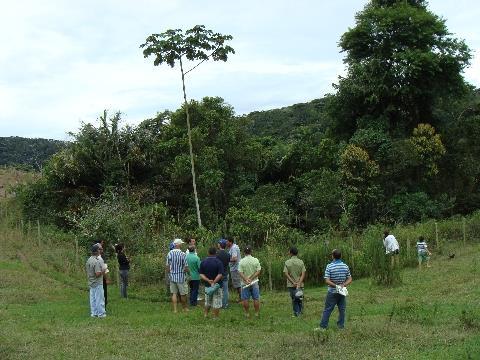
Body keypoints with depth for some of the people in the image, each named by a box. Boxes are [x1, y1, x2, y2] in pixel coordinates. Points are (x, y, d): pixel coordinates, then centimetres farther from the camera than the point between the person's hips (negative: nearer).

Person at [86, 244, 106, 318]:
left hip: (91, 283, 8)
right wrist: (103, 271, -9)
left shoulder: (88, 260, 5)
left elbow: (87, 271, 14)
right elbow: (98, 274, -26)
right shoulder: (97, 261, -22)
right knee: (99, 298, 1)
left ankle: (94, 313, 20)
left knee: (93, 298, 13)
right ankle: (101, 313, 6)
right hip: (97, 283, -8)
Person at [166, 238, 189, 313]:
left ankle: (175, 309, 5)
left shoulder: (170, 253, -3)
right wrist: (184, 270, 9)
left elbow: (167, 266, 2)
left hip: (172, 276, 3)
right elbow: (186, 268, -12)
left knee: (174, 293, 8)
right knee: (183, 293, 10)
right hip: (181, 277, -3)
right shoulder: (183, 254, -13)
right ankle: (185, 308, 24)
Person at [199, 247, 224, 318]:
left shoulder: (203, 262, 0)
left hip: (207, 285, 4)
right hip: (217, 285, -4)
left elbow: (201, 274, -5)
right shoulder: (218, 262, -12)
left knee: (207, 302, 21)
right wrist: (214, 282, -18)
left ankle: (205, 314, 28)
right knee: (216, 303, 5)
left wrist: (208, 280, -14)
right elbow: (220, 275, -19)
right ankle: (215, 317, 9)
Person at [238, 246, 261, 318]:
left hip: (245, 283, -1)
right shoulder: (256, 260, -5)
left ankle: (247, 313, 12)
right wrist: (251, 278, -12)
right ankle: (257, 313, 14)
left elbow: (240, 272, -14)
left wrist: (246, 279, -17)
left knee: (245, 299, 8)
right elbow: (258, 271, -9)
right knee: (256, 298, 10)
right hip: (254, 282, 1)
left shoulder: (242, 261, -8)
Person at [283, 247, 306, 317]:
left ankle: (296, 313, 10)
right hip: (300, 284, 1)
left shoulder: (287, 262, -5)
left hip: (291, 285, -1)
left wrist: (293, 282, -13)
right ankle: (301, 311, 22)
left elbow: (286, 274, -12)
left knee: (294, 299, 9)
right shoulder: (301, 262, -2)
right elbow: (303, 273, -9)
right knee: (300, 298, 16)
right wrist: (299, 283, -14)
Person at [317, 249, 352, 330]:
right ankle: (341, 326, 15)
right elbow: (349, 279, 1)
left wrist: (335, 285, -15)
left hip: (332, 292, -3)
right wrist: (343, 285, -10)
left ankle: (323, 326, 5)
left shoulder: (329, 266, -13)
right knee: (342, 309, 12)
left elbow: (327, 281, -18)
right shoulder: (345, 266, -1)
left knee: (327, 309, 3)